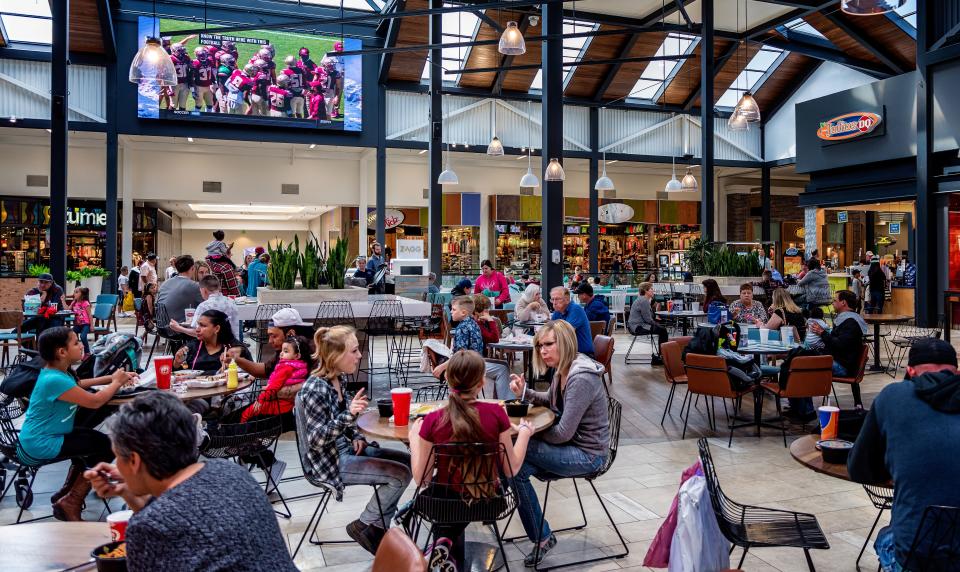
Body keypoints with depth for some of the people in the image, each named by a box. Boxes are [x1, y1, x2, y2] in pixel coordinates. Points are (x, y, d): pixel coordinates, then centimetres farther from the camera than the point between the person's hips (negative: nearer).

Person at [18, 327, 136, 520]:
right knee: (107, 446, -5)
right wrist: (116, 382, -8)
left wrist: (111, 378, 8)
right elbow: (95, 401, -26)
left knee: (94, 440, 23)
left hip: (43, 436, 10)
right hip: (41, 446, -10)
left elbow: (78, 385, 22)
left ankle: (66, 492, 29)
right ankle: (70, 503, 5)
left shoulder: (58, 371, 1)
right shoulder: (54, 380, -29)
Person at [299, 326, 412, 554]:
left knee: (407, 462, 6)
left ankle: (378, 527, 12)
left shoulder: (339, 378, 2)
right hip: (330, 461, -9)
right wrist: (349, 414, -38)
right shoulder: (316, 389, -25)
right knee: (400, 474, -14)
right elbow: (316, 439, -27)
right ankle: (362, 526, 5)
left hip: (346, 448, 9)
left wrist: (356, 437, -1)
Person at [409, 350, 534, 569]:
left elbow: (421, 479, -10)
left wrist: (413, 438, 3)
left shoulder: (433, 420, -18)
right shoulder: (496, 412, -17)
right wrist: (524, 432, 6)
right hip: (487, 501, 1)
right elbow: (511, 469, -7)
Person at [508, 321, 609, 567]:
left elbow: (563, 433, -26)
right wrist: (525, 392, 3)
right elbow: (552, 401, 22)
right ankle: (541, 537, 6)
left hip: (587, 454, -9)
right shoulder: (562, 370, 3)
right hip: (574, 445, 9)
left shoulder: (581, 379, -25)